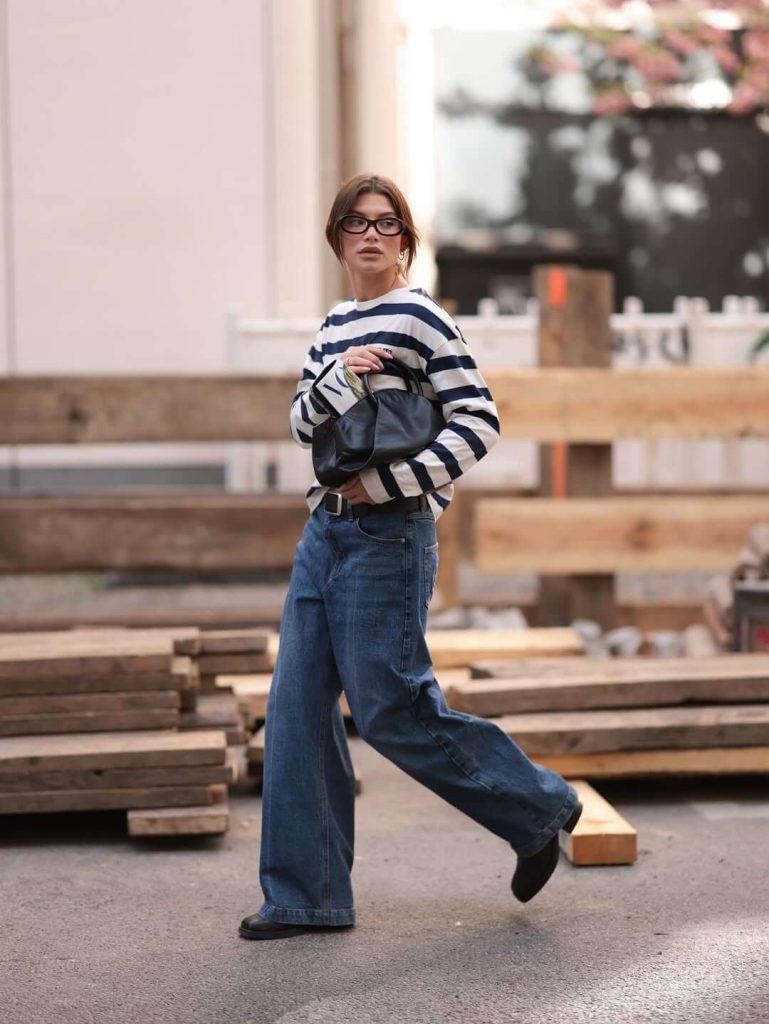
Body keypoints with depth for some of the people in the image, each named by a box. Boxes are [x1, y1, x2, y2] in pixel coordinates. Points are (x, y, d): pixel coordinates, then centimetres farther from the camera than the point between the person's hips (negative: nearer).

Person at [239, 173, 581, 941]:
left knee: (391, 711, -4)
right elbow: (300, 423, 12)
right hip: (325, 532, 8)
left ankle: (539, 809, 17)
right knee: (298, 708, 3)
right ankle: (305, 895, 11)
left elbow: (478, 423, -13)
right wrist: (338, 376, -8)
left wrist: (387, 482, -19)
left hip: (387, 537, -8)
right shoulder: (335, 326, 15)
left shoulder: (419, 318, -8)